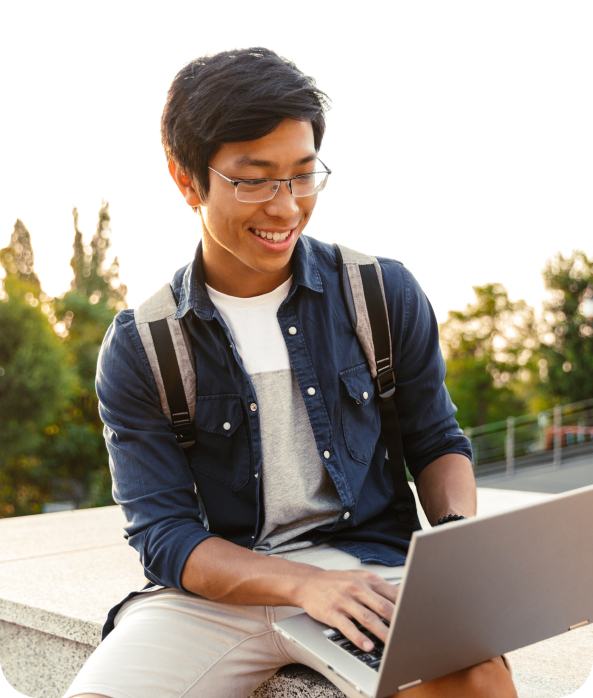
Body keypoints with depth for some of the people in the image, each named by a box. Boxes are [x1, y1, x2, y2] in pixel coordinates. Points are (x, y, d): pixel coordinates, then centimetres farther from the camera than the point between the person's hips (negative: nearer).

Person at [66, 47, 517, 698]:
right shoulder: (137, 349, -3)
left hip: (366, 564, 0)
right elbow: (162, 533, -6)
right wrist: (302, 584, -23)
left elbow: (436, 442, 11)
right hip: (213, 590, 1)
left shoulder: (385, 295, 1)